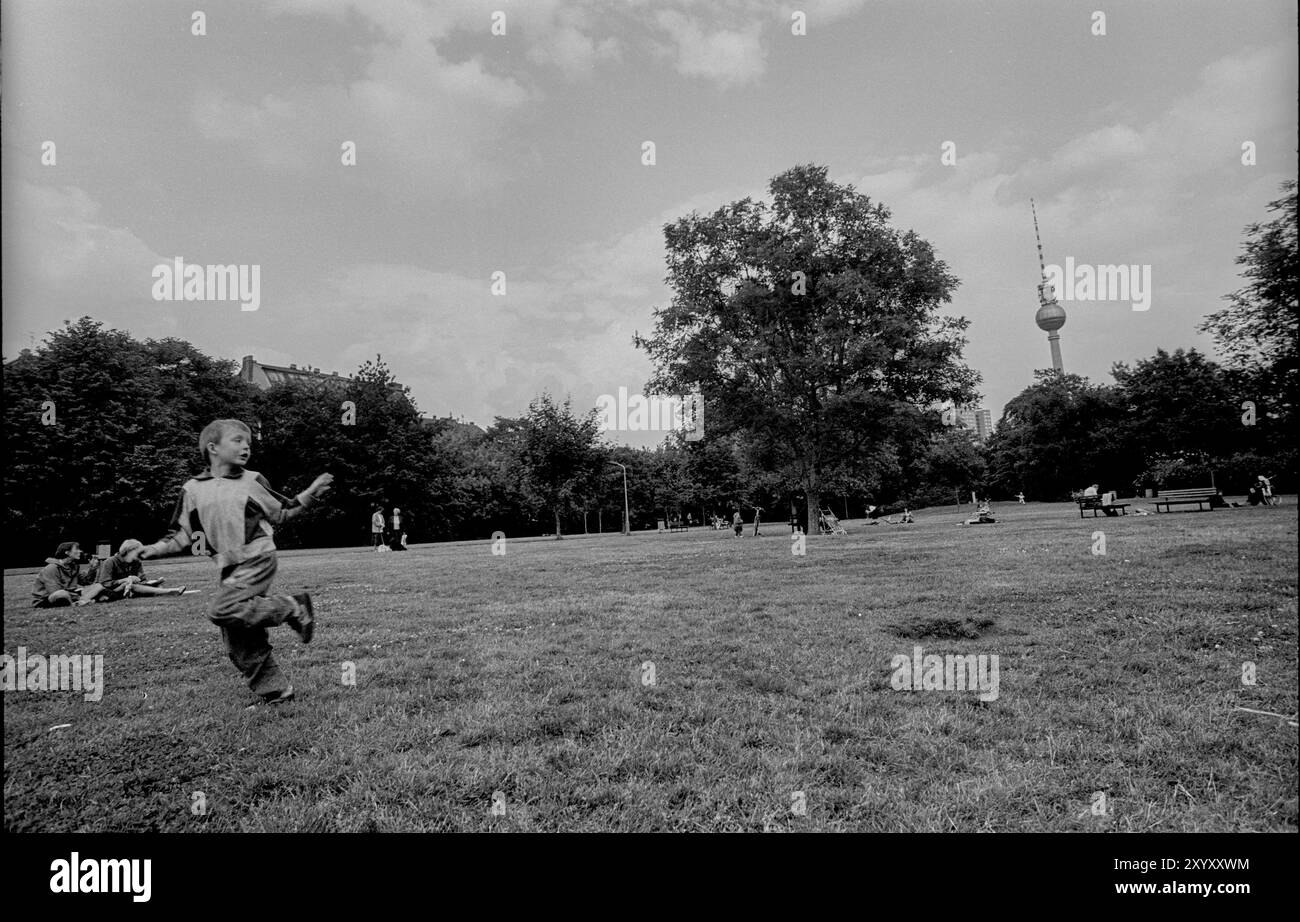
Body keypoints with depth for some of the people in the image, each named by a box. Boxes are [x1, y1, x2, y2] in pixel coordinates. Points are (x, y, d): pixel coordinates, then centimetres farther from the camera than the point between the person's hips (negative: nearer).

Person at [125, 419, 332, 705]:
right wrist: (152, 549, -3)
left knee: (222, 609, -27)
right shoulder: (193, 489, 6)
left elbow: (283, 513, 12)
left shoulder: (253, 481, 3)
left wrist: (311, 493, 2)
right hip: (230, 567, 4)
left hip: (258, 558, -4)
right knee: (239, 644, 5)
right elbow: (182, 536, 11)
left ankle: (293, 609, -13)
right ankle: (275, 690, 16)